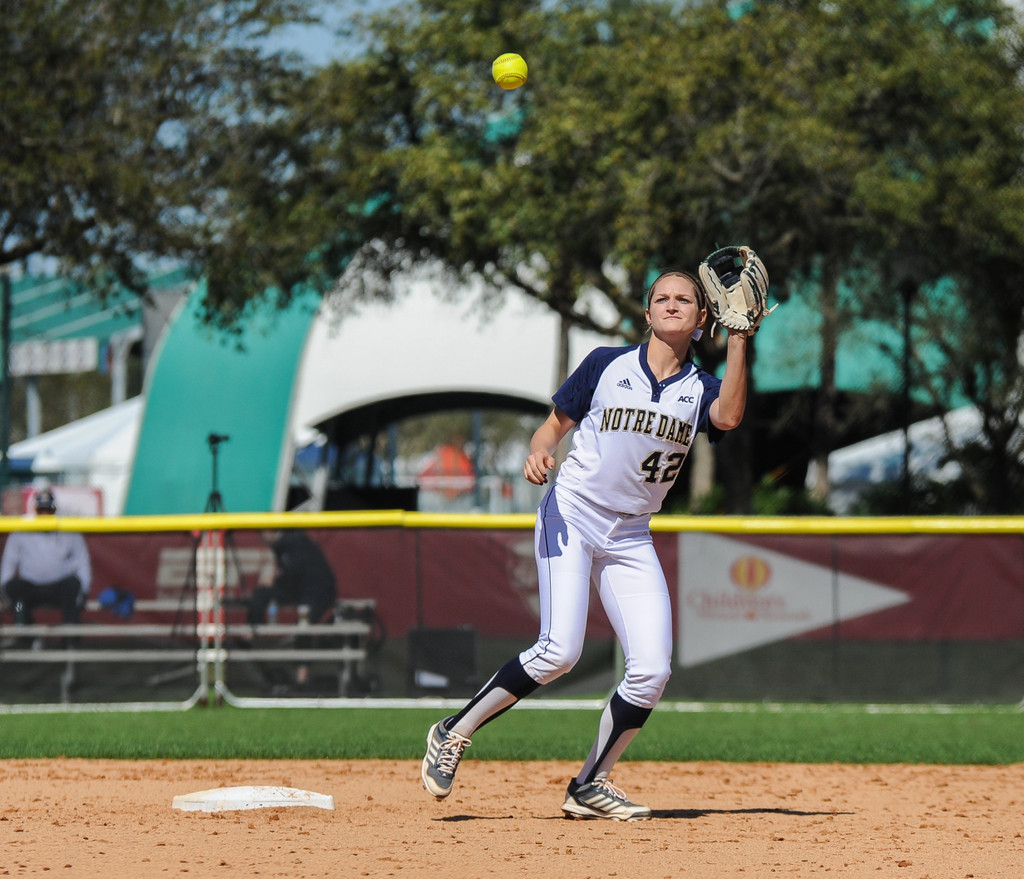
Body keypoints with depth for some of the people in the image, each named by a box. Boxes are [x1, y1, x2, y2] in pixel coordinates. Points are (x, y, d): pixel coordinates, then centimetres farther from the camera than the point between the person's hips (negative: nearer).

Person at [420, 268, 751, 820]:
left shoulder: (699, 390, 6)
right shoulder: (606, 365, 3)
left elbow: (729, 416, -17)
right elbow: (553, 426, 8)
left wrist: (739, 339, -19)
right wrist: (538, 453, -14)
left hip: (630, 537, 4)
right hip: (571, 514, -4)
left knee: (652, 670, -9)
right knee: (559, 650, -22)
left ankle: (590, 786, 6)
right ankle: (453, 734, -6)